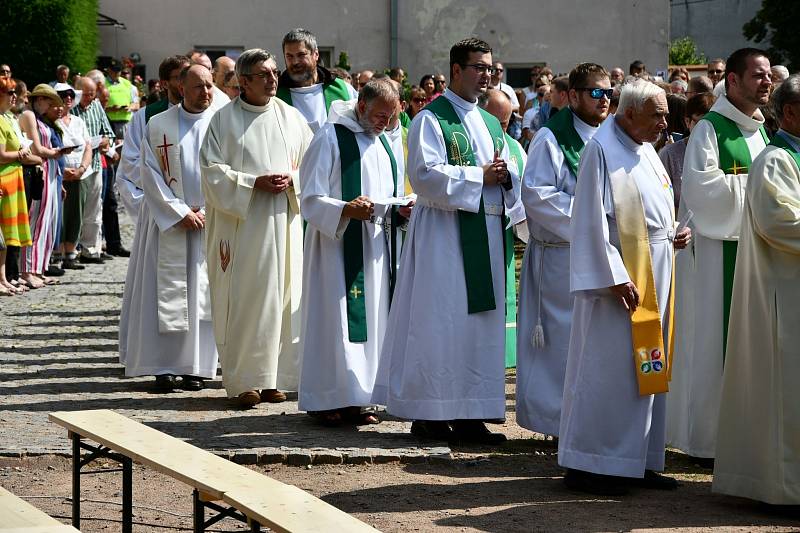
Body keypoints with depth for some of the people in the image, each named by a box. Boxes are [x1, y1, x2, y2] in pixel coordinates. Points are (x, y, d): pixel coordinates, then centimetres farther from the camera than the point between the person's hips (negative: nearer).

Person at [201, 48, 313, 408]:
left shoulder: (291, 117, 9)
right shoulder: (224, 120, 0)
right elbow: (213, 171, -4)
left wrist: (291, 180, -8)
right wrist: (254, 183, -14)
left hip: (283, 223, 3)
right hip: (241, 224, -3)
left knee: (281, 296, 3)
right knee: (243, 300, -4)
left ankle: (274, 377, 11)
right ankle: (244, 381, 2)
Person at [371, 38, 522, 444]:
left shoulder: (490, 123, 18)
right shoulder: (431, 119, -5)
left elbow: (509, 179, 20)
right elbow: (425, 174, -17)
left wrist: (505, 177, -4)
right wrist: (480, 176, -15)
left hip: (486, 234, 8)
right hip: (443, 234, -8)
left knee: (481, 326, 6)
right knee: (440, 322, -6)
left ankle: (468, 414, 10)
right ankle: (429, 414, -1)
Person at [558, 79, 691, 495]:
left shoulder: (646, 151, 14)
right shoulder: (602, 150, -13)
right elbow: (594, 221, -17)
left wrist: (674, 233, 5)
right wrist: (615, 277, -21)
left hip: (655, 273, 9)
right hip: (620, 274, -9)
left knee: (645, 367, 11)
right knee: (609, 367, -6)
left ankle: (638, 461, 18)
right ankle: (588, 464, 0)